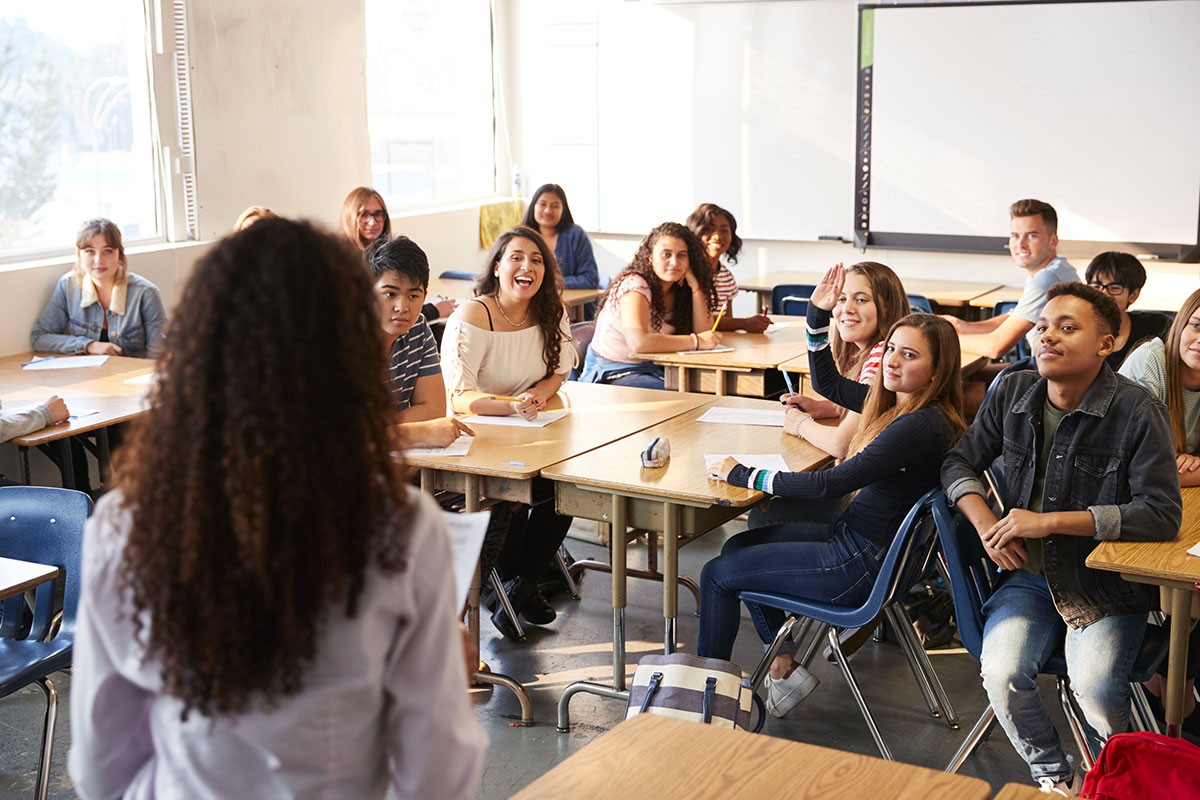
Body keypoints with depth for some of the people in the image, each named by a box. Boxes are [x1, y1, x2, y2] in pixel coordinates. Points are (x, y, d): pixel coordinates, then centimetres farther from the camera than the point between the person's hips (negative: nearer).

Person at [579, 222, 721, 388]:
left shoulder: (678, 289, 6)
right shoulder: (634, 285, -17)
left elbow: (703, 332, -3)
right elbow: (639, 342, -32)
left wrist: (695, 286, -9)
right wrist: (696, 341, -26)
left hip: (651, 369, 7)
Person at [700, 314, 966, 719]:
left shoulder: (922, 426, -27)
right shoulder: (900, 404, 2)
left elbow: (831, 483, -28)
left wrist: (744, 476, -20)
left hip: (863, 564, -10)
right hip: (852, 534, 10)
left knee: (717, 574, 0)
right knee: (738, 547, 21)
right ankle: (786, 665, 24)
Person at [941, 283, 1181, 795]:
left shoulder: (1138, 411, -12)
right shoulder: (1012, 393, 3)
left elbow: (1162, 514, -17)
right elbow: (961, 463, 13)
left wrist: (1049, 521, -19)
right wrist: (986, 524, -8)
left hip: (1108, 584, -3)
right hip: (1030, 575, 4)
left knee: (1094, 685, -28)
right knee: (1001, 674, -23)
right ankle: (1054, 779, 6)